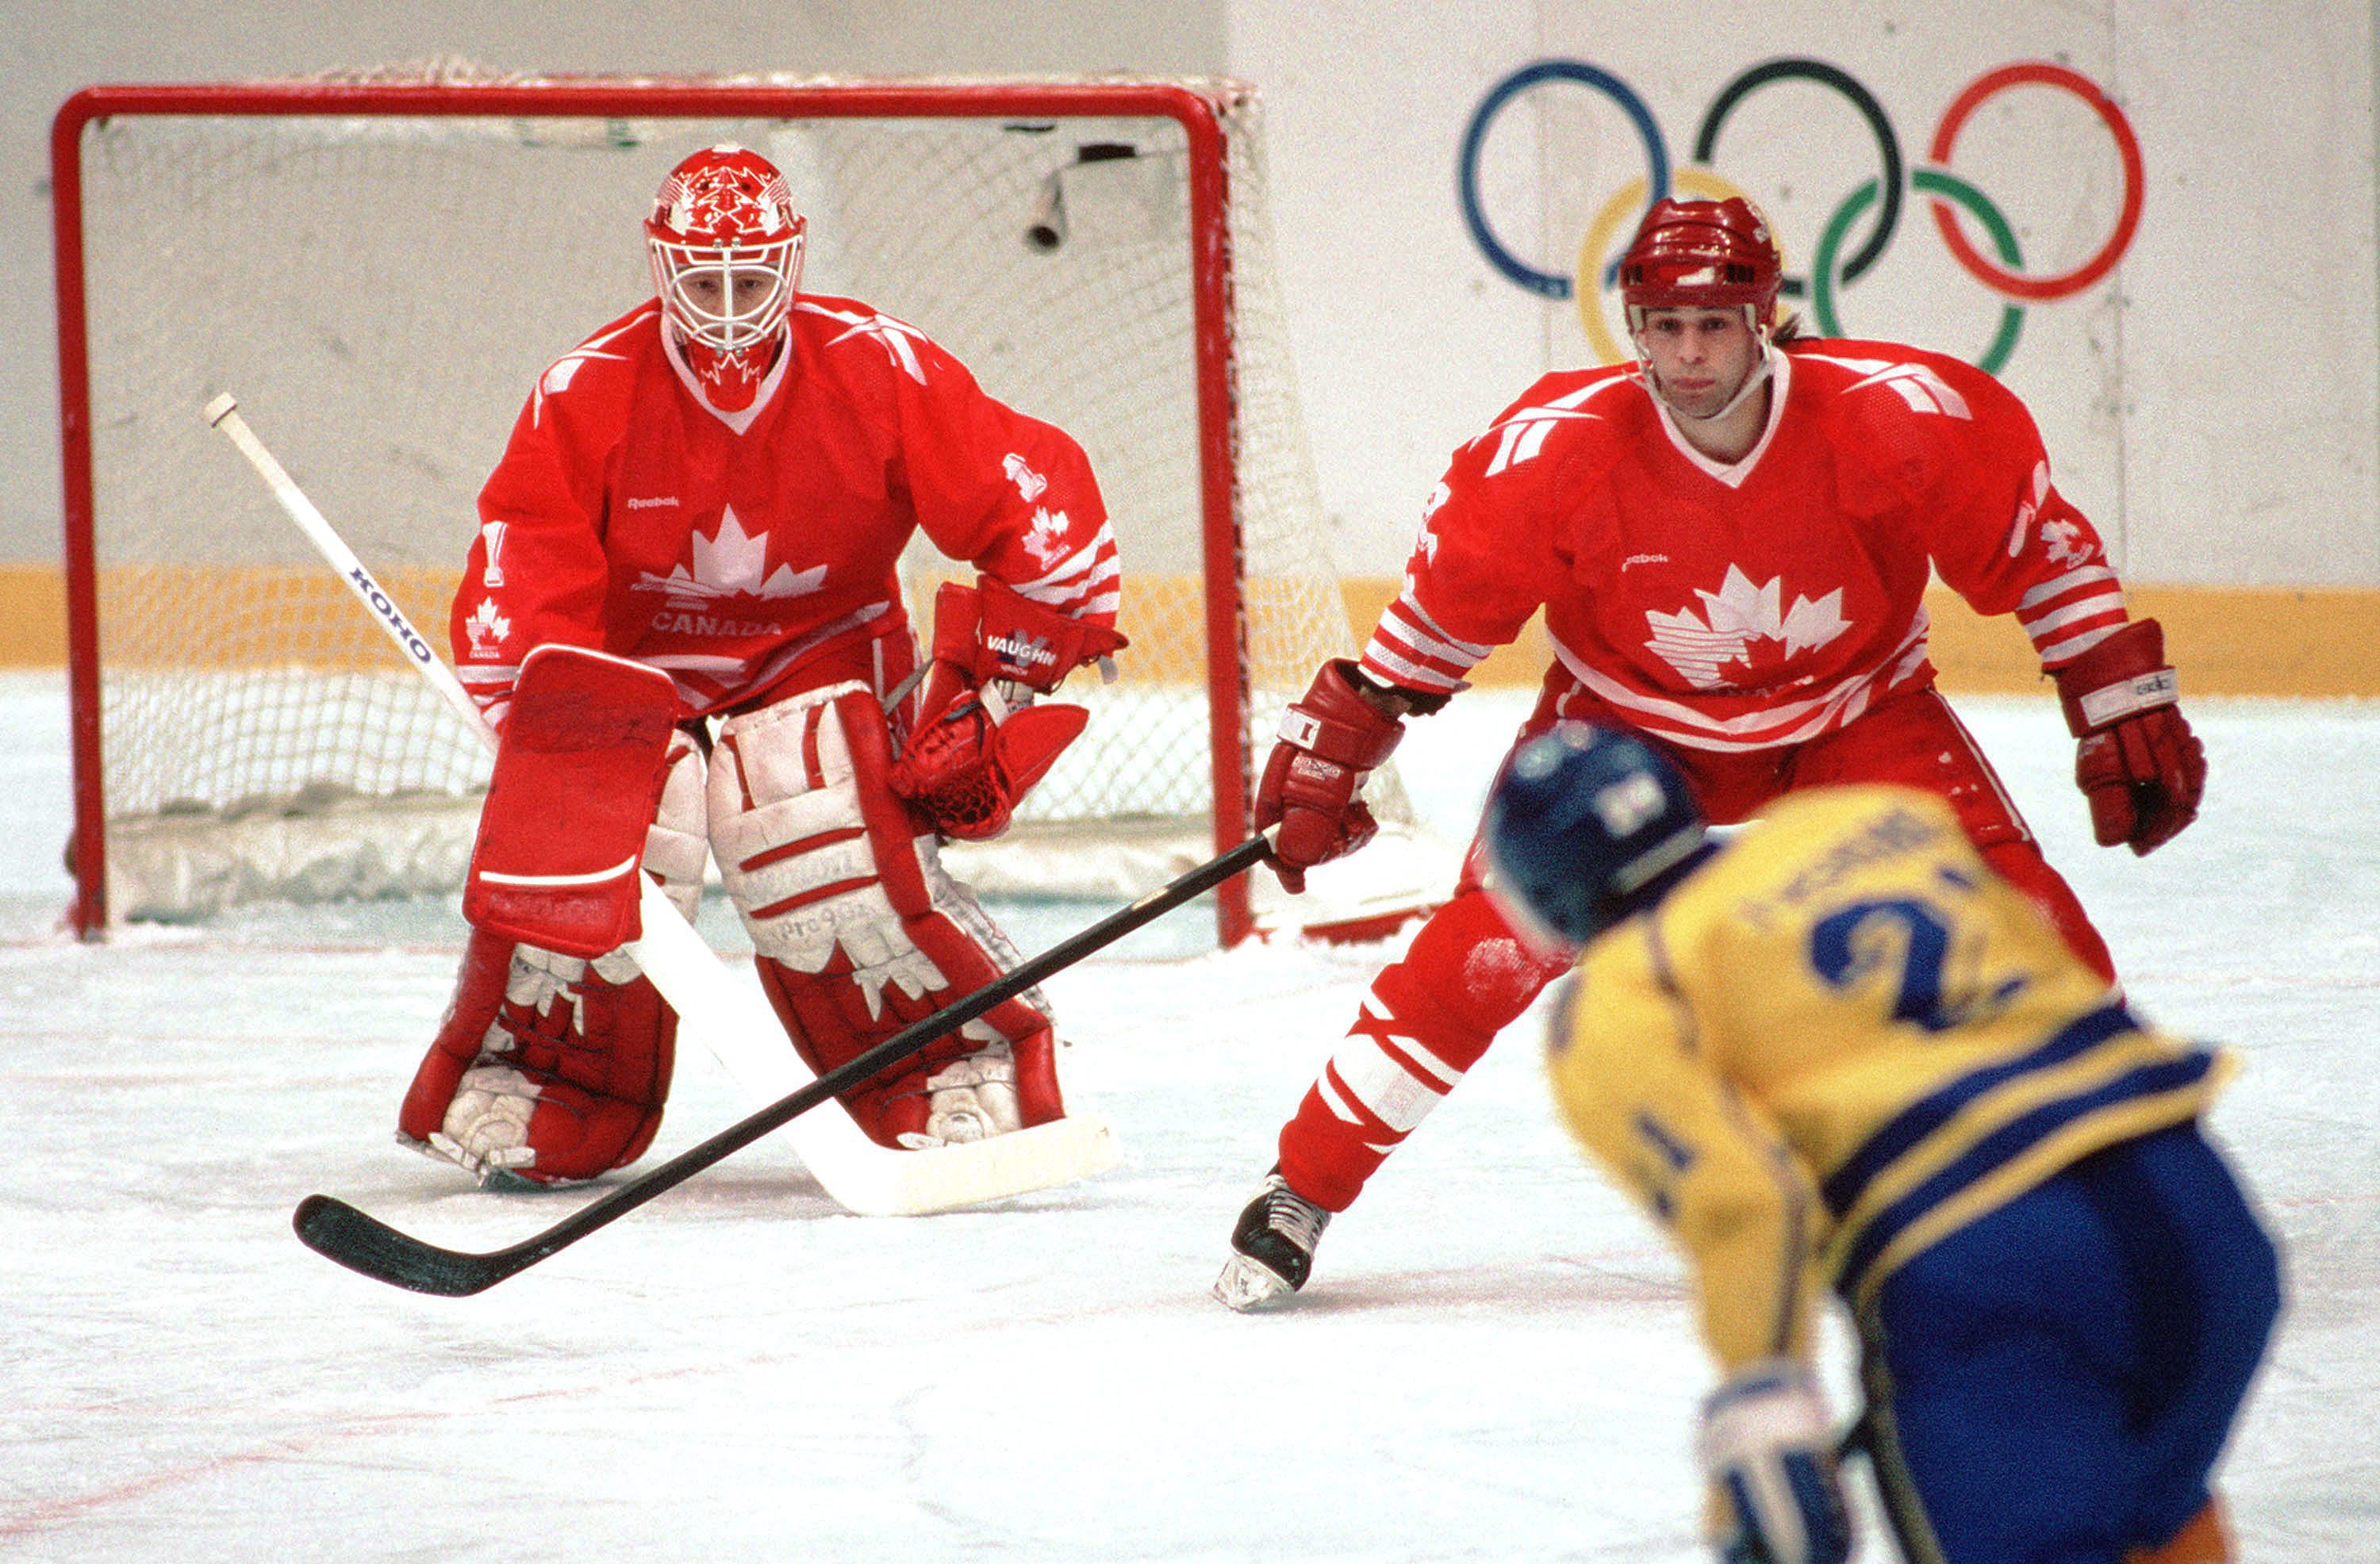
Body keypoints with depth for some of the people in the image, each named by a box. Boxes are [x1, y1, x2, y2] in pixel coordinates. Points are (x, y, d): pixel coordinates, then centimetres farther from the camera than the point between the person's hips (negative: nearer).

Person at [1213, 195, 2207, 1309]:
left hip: (1857, 719, 1)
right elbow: (1450, 595, -10)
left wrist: (2125, 711, -10)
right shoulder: (1561, 447, -26)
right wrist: (1336, 744, -7)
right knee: (1488, 948, -17)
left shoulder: (1896, 417, -26)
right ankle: (1299, 1195, -2)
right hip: (1626, 730, -1)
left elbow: (2037, 547, -12)